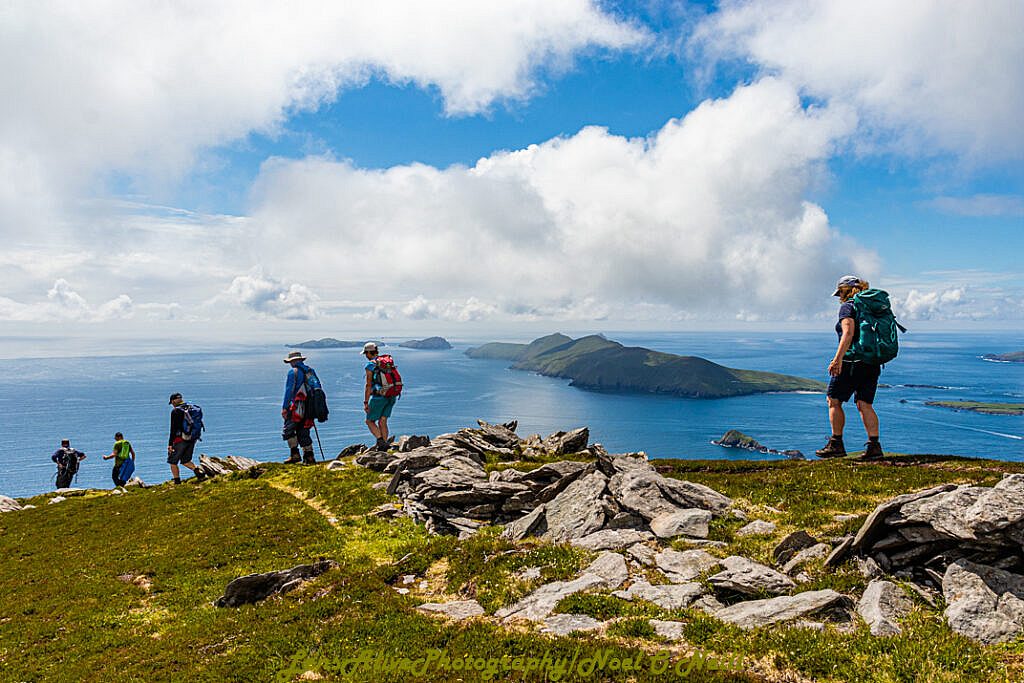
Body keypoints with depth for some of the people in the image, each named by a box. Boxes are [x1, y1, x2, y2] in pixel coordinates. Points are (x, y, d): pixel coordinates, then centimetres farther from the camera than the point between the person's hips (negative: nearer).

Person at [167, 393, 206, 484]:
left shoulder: (175, 411, -11)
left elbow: (173, 429, -15)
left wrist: (170, 444, -12)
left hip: (180, 440, -7)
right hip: (192, 439, 7)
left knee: (172, 461, 9)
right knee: (185, 461, 19)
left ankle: (177, 482, 9)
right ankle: (199, 474, 0)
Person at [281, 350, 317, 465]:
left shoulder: (293, 372, -5)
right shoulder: (310, 371, 15)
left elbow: (289, 391, -11)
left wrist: (284, 407, -9)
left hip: (298, 407, -7)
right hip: (310, 406, 7)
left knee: (288, 430, -1)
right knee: (303, 432, 12)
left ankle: (295, 454, -8)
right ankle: (309, 457, 8)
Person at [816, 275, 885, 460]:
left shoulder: (847, 307, -6)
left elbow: (848, 332, -21)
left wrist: (838, 359, -27)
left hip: (852, 361, -7)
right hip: (872, 363, 8)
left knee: (834, 401, 3)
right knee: (865, 405, 7)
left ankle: (836, 444, 3)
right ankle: (874, 446, 0)